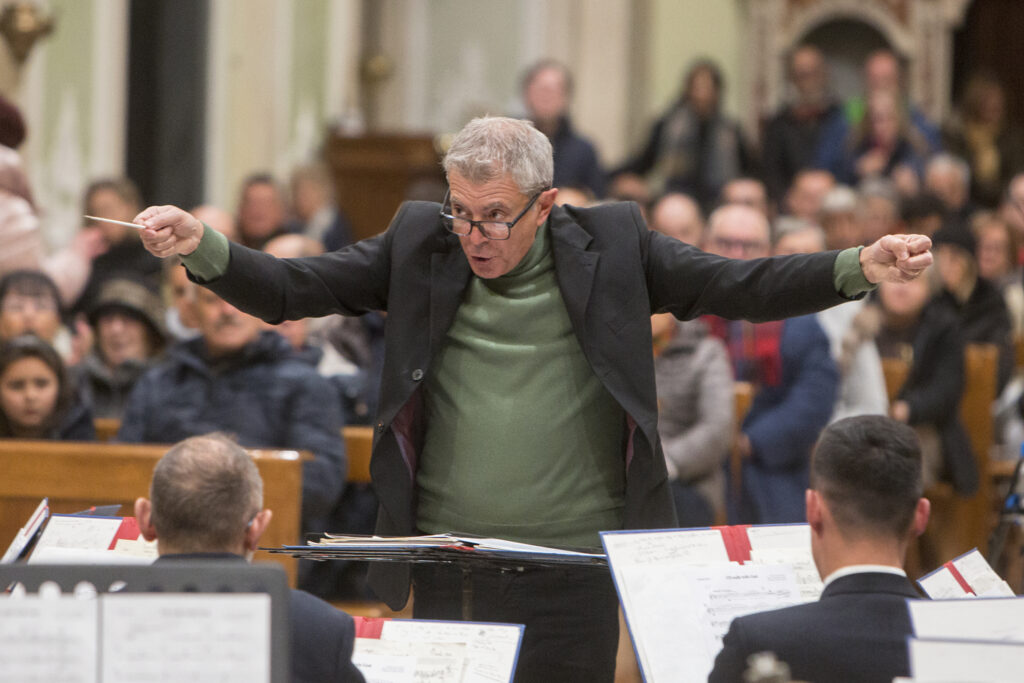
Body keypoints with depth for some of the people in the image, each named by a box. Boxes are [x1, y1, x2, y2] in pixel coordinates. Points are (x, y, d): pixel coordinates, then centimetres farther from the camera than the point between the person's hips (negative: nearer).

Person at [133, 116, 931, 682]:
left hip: (576, 578, -1)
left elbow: (740, 286, -2)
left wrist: (859, 268, -15)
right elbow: (290, 290, -1)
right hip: (448, 572, 1)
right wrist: (202, 248, -18)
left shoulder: (610, 246, 1)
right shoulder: (420, 245, 3)